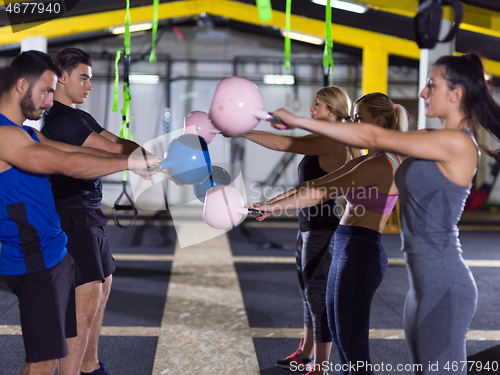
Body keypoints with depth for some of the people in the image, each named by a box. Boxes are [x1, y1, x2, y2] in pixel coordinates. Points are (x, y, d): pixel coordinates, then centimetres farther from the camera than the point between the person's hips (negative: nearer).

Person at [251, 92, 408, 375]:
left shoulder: (381, 164, -16)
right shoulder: (368, 161, 15)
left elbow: (322, 193, -22)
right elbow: (317, 184, 12)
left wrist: (275, 205, -16)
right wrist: (272, 202, 7)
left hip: (360, 255, -10)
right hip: (347, 252, 10)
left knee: (353, 346, -3)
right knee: (341, 337, 18)